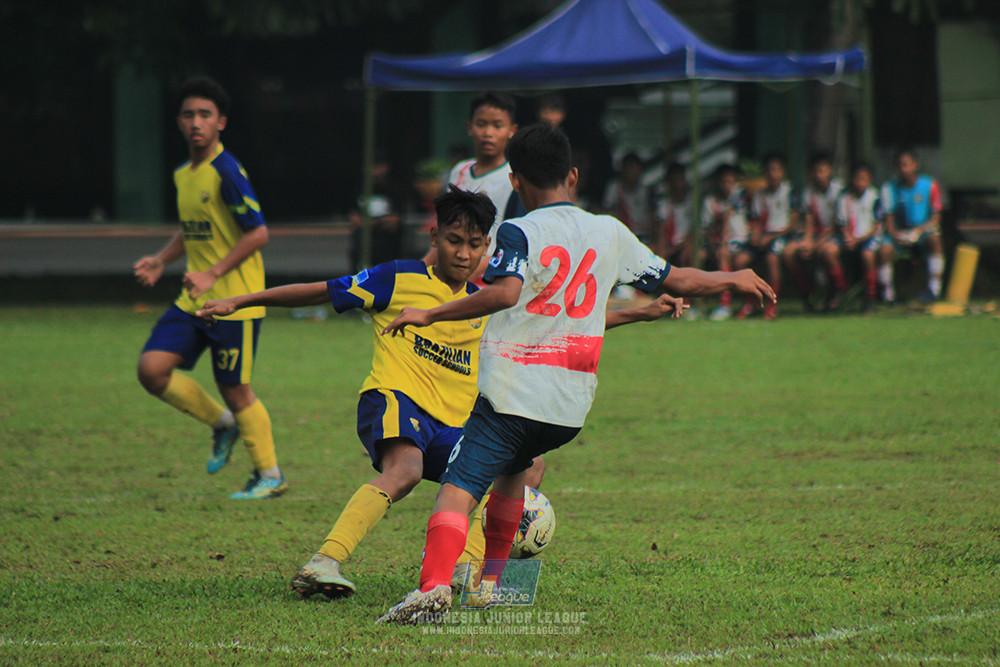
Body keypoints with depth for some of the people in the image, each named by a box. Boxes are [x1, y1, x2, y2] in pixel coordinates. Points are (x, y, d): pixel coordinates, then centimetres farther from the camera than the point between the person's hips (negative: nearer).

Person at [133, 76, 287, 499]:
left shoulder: (226, 172, -16)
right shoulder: (183, 174, 10)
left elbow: (258, 233, -18)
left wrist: (213, 274, -23)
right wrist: (161, 261, 9)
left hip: (235, 299, -8)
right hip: (194, 300, 8)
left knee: (235, 389, -1)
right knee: (152, 369, -6)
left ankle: (270, 475, 17)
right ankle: (221, 423, 16)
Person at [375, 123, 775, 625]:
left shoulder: (519, 233, -6)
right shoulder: (610, 233, 10)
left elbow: (505, 292, -25)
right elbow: (674, 281, 20)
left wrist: (429, 316, -20)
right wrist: (731, 279, 38)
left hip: (512, 393, -6)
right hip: (572, 406, 6)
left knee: (457, 489, -13)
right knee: (511, 468, 31)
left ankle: (435, 583, -35)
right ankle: (489, 581, 32)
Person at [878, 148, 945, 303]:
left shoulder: (929, 185, -7)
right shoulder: (890, 187, -2)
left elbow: (935, 218, -7)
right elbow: (889, 218, -1)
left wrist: (918, 231, -25)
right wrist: (895, 234, -23)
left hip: (924, 229, -1)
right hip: (900, 232, 1)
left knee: (934, 238, -36)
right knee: (885, 249, -30)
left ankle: (934, 287, -28)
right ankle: (888, 292, -11)